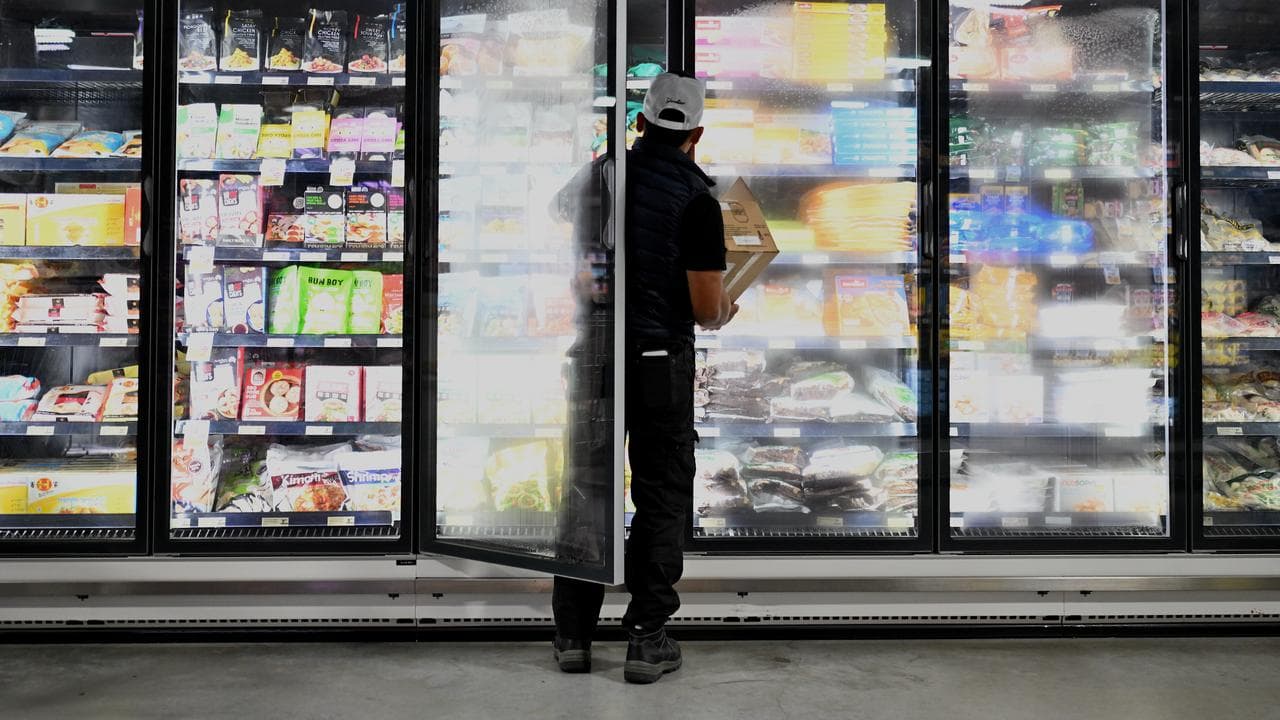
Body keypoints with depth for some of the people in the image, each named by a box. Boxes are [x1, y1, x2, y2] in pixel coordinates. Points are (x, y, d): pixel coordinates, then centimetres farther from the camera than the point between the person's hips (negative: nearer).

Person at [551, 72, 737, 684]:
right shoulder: (696, 197, -9)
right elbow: (707, 307, -11)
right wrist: (723, 312, 12)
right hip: (660, 361, -3)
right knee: (662, 498, 7)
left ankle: (573, 634, 18)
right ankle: (647, 639, 11)